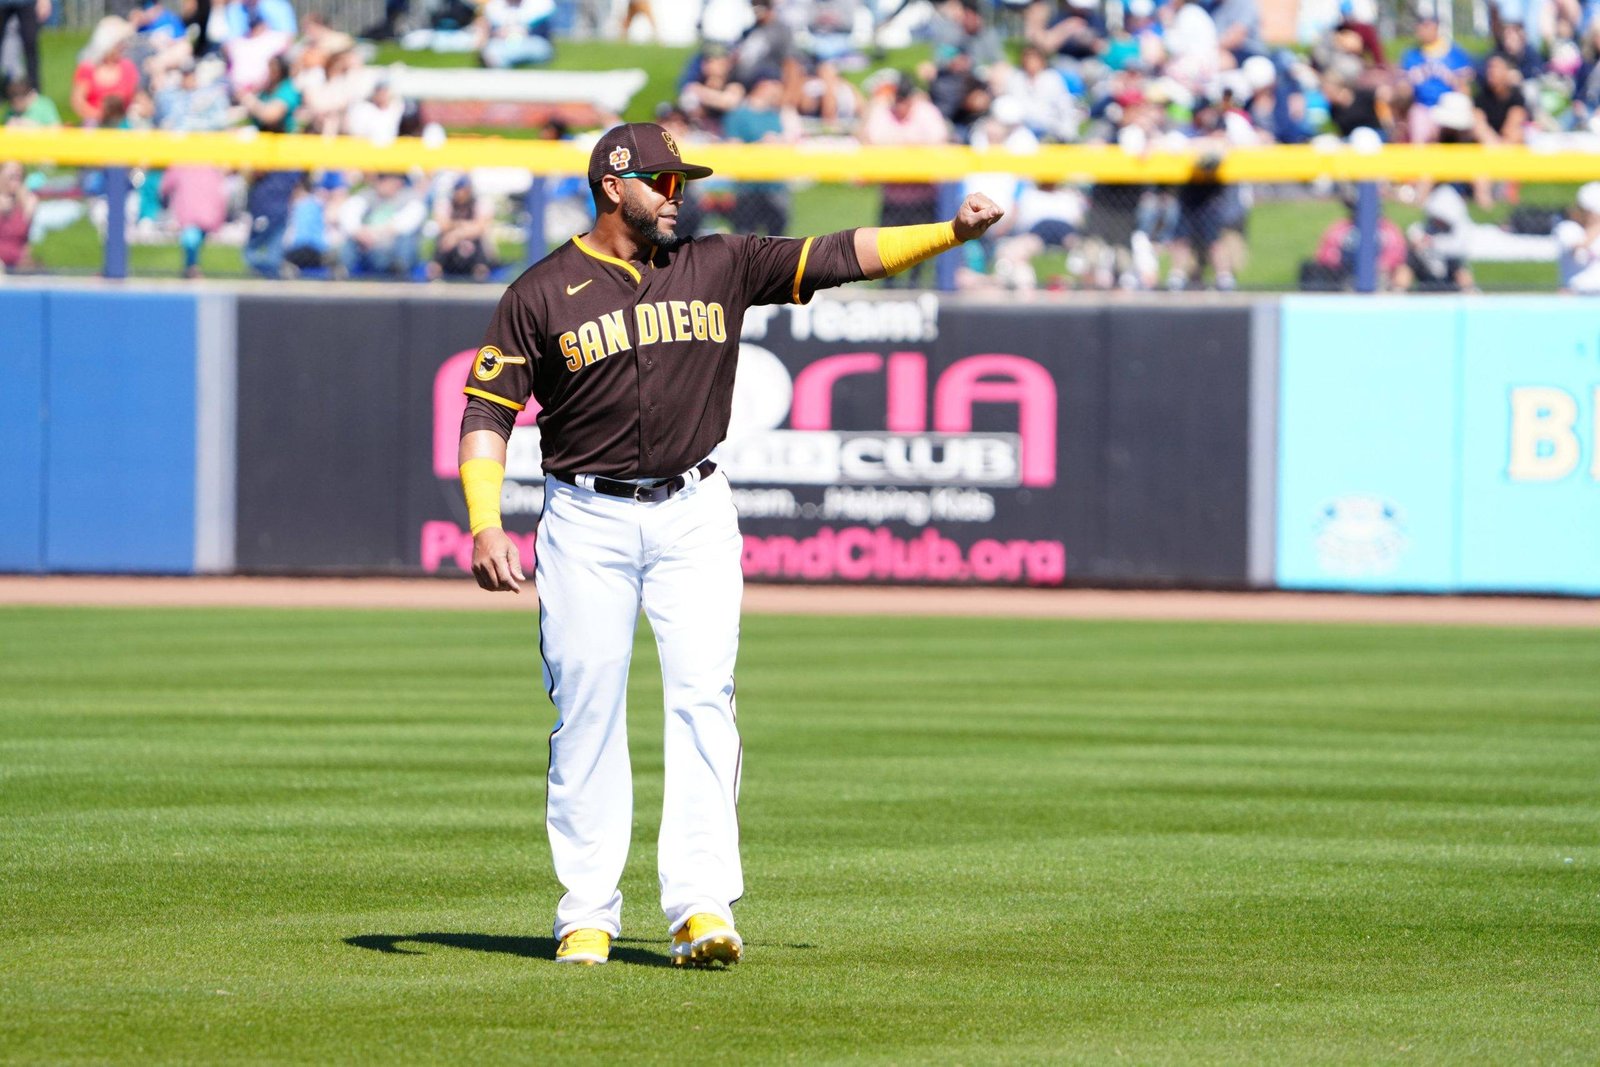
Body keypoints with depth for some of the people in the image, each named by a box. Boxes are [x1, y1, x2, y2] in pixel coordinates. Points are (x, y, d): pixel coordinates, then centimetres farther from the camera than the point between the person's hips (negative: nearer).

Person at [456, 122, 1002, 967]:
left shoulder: (719, 267, 7)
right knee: (586, 711, 0)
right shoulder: (542, 293, -1)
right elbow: (487, 412, -3)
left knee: (702, 699, -9)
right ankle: (587, 917, 7)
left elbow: (843, 257, 3)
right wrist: (484, 525, -16)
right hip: (587, 518, -2)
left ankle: (701, 906, -14)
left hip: (694, 515, 2)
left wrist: (951, 232, -8)